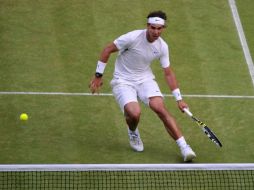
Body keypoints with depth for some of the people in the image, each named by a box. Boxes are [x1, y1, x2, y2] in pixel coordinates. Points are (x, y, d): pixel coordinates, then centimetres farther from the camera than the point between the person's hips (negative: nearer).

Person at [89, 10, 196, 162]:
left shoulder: (162, 47, -6)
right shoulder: (133, 37, -21)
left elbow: (168, 73, 6)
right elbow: (107, 50, -10)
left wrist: (179, 99, 5)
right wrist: (98, 75, -8)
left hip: (145, 79, 3)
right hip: (123, 80, -3)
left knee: (160, 108, -21)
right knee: (134, 113, -27)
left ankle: (184, 147, -17)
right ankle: (133, 133, 12)